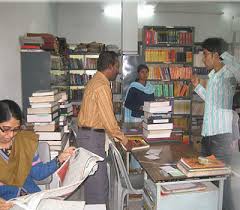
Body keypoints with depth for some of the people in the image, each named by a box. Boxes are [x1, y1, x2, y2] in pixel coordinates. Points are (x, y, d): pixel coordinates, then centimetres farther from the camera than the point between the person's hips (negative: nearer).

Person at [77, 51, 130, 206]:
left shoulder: (95, 81, 13)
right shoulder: (102, 86, -18)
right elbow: (109, 119, -20)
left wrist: (115, 134, 19)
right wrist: (124, 140, -8)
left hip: (88, 134, 10)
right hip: (92, 137, -10)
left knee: (92, 179, 19)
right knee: (99, 181, -2)